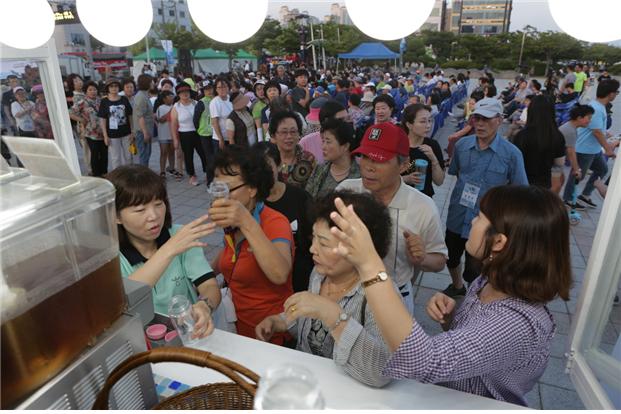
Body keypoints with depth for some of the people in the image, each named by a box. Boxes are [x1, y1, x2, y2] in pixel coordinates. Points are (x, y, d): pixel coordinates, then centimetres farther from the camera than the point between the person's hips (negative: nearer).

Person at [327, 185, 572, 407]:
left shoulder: (520, 323, -31)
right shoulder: (490, 281, -8)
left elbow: (423, 362, -43)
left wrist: (369, 265, -47)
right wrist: (448, 316, -14)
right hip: (441, 394, 6)